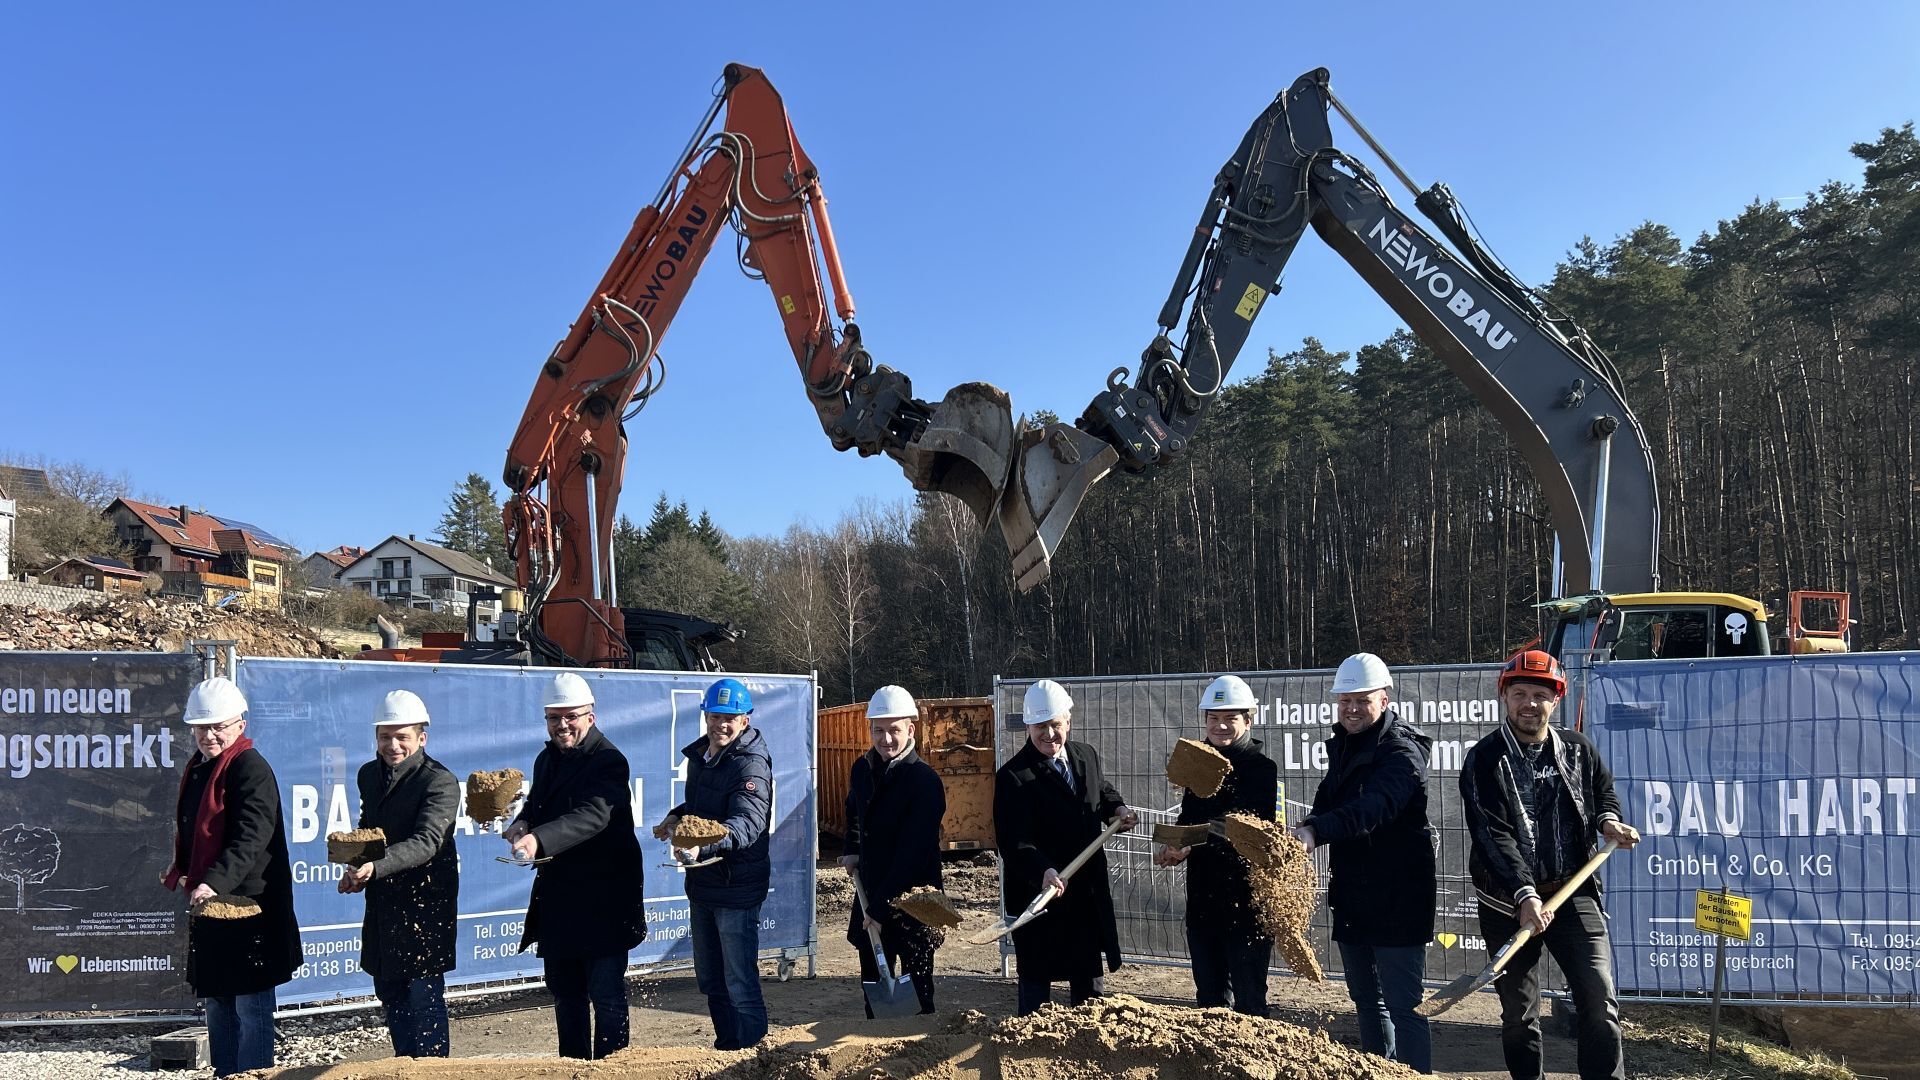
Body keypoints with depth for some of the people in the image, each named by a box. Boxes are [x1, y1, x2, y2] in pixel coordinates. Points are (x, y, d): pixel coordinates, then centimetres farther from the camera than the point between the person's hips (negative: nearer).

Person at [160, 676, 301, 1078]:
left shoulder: (251, 769, -15)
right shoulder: (198, 767, 14)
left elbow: (250, 839, -25)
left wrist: (214, 882, -36)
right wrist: (180, 872, 12)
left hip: (247, 907, -10)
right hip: (210, 907, 10)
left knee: (251, 1007, -4)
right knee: (217, 1001, 18)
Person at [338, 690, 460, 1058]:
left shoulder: (440, 781, -15)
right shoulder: (369, 775, 9)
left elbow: (426, 843, -26)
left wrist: (375, 867, -40)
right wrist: (356, 869, 3)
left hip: (424, 903, -7)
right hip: (382, 903, 8)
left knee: (423, 994, -4)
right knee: (389, 992, 16)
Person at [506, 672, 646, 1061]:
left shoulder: (608, 761, -15)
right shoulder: (547, 759, 12)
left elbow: (593, 816, -29)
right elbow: (536, 807, 20)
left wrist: (539, 839, -43)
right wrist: (521, 825, -5)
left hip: (603, 897, -8)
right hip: (557, 895, 8)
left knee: (606, 993, -1)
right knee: (564, 989, 17)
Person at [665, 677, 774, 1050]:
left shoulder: (751, 764, -18)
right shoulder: (699, 755, 8)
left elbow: (747, 823, -33)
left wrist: (703, 847, -50)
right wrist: (678, 815, 4)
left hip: (737, 888, -9)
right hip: (702, 882, 9)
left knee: (741, 987, -5)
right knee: (710, 979, 20)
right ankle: (725, 1048, 35)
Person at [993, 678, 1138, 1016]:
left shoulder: (1087, 756, 5)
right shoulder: (1013, 776, -17)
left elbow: (1103, 791, 25)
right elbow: (1014, 843, -24)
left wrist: (1117, 809, 3)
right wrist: (1043, 871, -40)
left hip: (1088, 894, 6)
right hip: (1039, 895, -6)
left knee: (1088, 983, 19)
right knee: (1036, 982, 4)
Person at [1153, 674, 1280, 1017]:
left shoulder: (1262, 767, -10)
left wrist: (1192, 844, -30)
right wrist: (1174, 846, -1)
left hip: (1247, 901, -7)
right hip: (1202, 899, 7)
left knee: (1248, 998, 1)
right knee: (1209, 997, 16)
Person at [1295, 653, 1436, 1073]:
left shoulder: (1401, 750, -16)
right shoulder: (1341, 744, 11)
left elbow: (1374, 806, -34)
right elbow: (1330, 803, 20)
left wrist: (1316, 831, -48)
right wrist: (1309, 828, -2)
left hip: (1396, 898, -9)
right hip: (1351, 894, 9)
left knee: (1403, 1006, -6)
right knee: (1367, 1000, 18)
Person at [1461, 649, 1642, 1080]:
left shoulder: (1578, 749, 5)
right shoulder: (1483, 760, -6)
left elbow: (1605, 792, 25)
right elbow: (1491, 835, -16)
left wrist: (1608, 820, 1)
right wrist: (1524, 895, -26)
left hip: (1572, 891, 2)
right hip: (1507, 898, -1)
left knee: (1599, 996, -9)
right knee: (1518, 1012, 8)